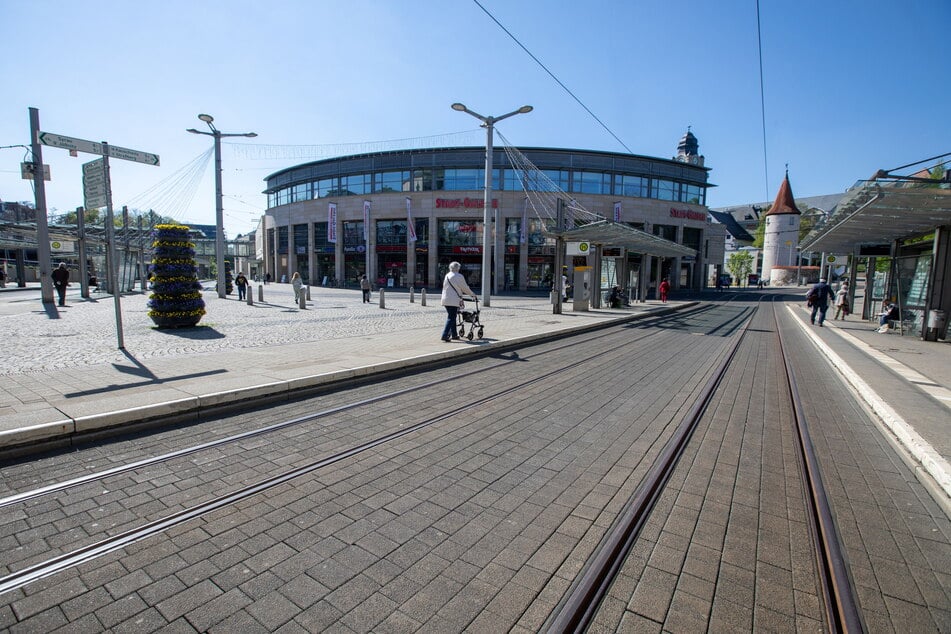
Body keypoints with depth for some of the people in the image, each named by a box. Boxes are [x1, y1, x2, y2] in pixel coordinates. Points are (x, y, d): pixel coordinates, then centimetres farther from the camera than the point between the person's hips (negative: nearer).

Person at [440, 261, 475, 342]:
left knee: (452, 317, 16)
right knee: (451, 318, -5)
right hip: (453, 301, -8)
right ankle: (444, 335, -11)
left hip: (445, 299, 8)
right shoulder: (459, 276, -9)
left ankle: (454, 335, 22)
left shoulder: (447, 275, 14)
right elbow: (465, 288, -3)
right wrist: (472, 294, 14)